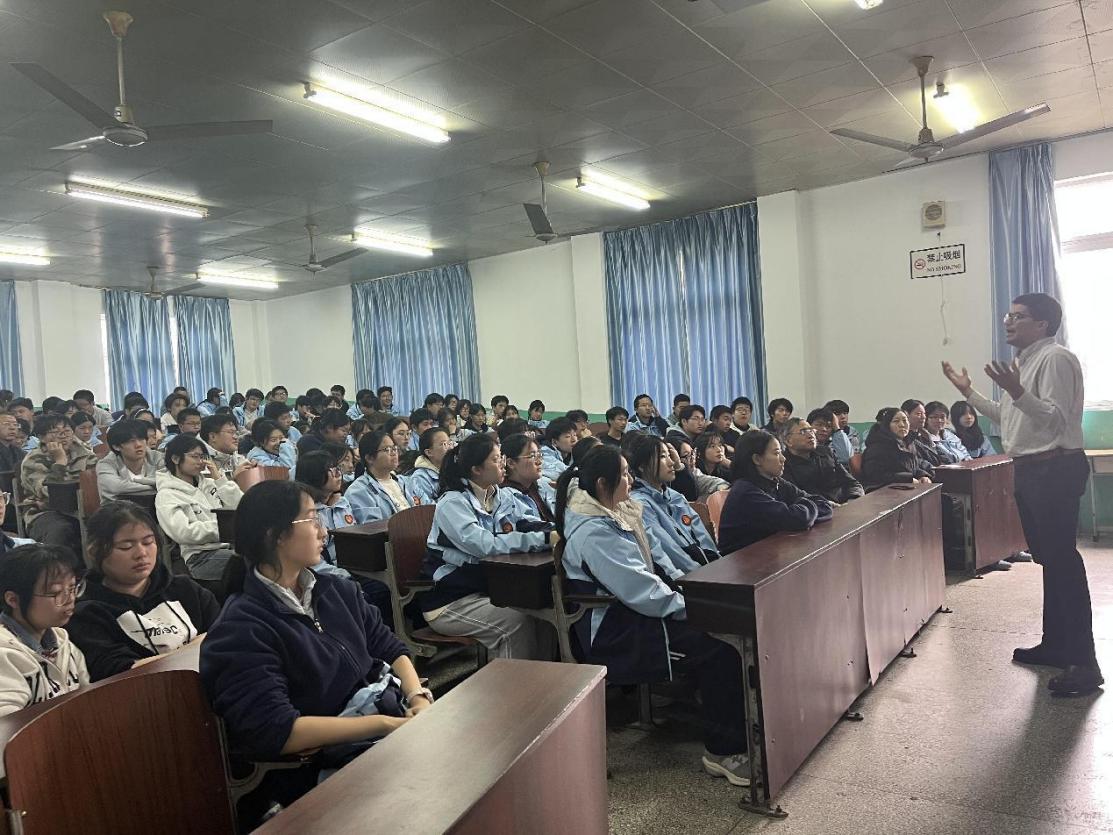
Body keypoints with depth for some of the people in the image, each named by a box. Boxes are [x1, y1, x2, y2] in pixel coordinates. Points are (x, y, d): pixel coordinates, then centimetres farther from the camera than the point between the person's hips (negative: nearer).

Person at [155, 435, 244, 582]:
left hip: (232, 545, 6)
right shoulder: (166, 496, 4)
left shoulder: (209, 482, 21)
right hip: (200, 557, -5)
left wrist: (220, 479, 7)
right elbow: (182, 532, -11)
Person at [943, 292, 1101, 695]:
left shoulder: (1055, 359, -12)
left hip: (1055, 469, -10)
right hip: (1030, 469, 10)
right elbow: (1009, 417, 24)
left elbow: (1056, 419, -22)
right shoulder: (1023, 362, 18)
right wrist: (969, 393, 23)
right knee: (1049, 559, 16)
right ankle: (1055, 644, 27)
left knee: (1062, 560, -9)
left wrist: (1017, 392, -35)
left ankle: (1083, 662, -3)